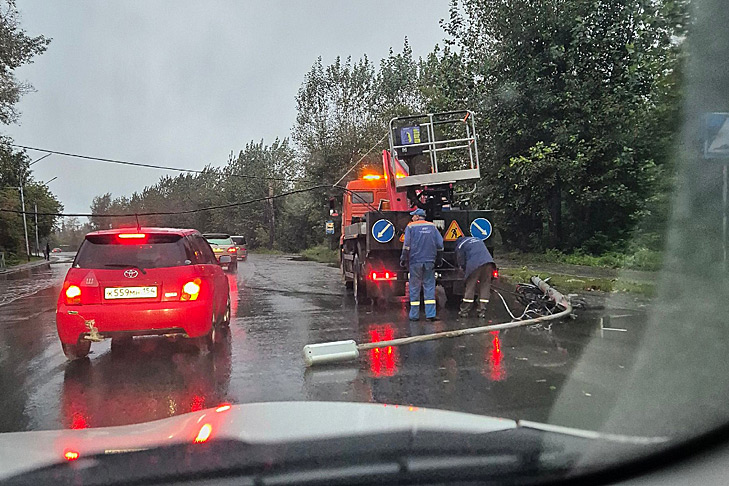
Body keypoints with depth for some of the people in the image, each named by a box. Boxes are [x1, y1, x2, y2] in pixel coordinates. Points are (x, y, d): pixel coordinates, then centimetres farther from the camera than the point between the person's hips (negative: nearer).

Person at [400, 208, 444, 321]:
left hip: (415, 261, -2)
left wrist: (404, 259, 1)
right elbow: (440, 244, 6)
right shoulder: (432, 226, 9)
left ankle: (414, 315, 6)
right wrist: (435, 257, 16)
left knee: (414, 288, 4)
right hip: (429, 261, 2)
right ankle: (430, 314, 0)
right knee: (429, 286, 5)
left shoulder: (411, 227, -1)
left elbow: (406, 245, -7)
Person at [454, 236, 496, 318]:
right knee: (485, 287, 9)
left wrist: (465, 272, 27)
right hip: (488, 262, 4)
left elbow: (461, 262, 12)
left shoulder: (459, 245, 16)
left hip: (475, 265, -4)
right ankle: (482, 312, 10)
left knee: (470, 288, 4)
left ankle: (464, 311, 9)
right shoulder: (478, 240, 34)